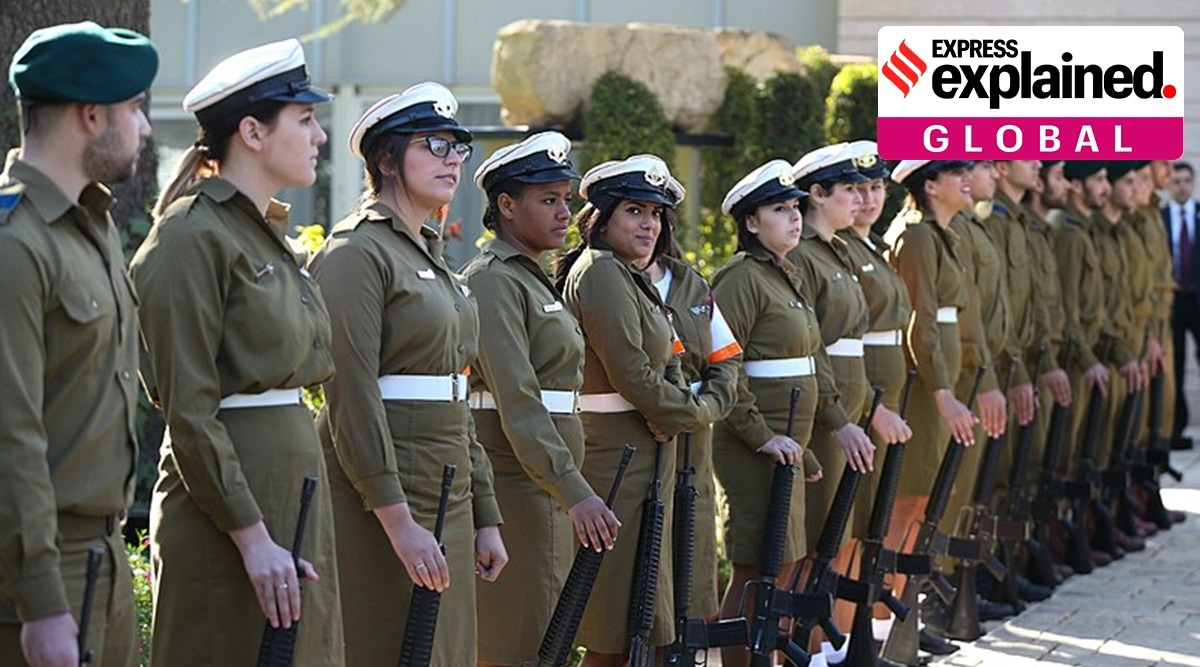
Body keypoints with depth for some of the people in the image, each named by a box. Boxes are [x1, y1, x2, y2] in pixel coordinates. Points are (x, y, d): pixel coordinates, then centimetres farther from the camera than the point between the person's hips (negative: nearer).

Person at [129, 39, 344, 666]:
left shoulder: (268, 233, 15)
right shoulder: (193, 238, -13)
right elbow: (189, 409, -17)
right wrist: (250, 535, -19)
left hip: (292, 490, 9)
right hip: (227, 498, -9)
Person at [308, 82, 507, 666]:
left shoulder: (431, 257, 18)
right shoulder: (356, 253, -10)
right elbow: (351, 396, -18)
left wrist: (485, 518, 16)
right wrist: (398, 522, -23)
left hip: (447, 500, 9)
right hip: (381, 501, -9)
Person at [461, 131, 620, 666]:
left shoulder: (534, 277, 18)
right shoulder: (493, 281, -14)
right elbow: (517, 403, -23)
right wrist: (575, 493, -30)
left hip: (547, 488, 10)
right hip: (515, 482, -10)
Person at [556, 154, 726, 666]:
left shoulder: (632, 276, 17)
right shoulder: (601, 273, -15)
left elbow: (665, 361, 17)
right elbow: (631, 376, -20)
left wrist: (673, 406, -6)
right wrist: (704, 409, -6)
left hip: (643, 452, 10)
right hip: (616, 460, -10)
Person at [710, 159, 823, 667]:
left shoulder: (786, 276, 17)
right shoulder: (741, 278, -13)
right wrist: (761, 436, -21)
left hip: (785, 443, 9)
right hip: (754, 447, -9)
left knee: (782, 565, 13)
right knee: (756, 569, -8)